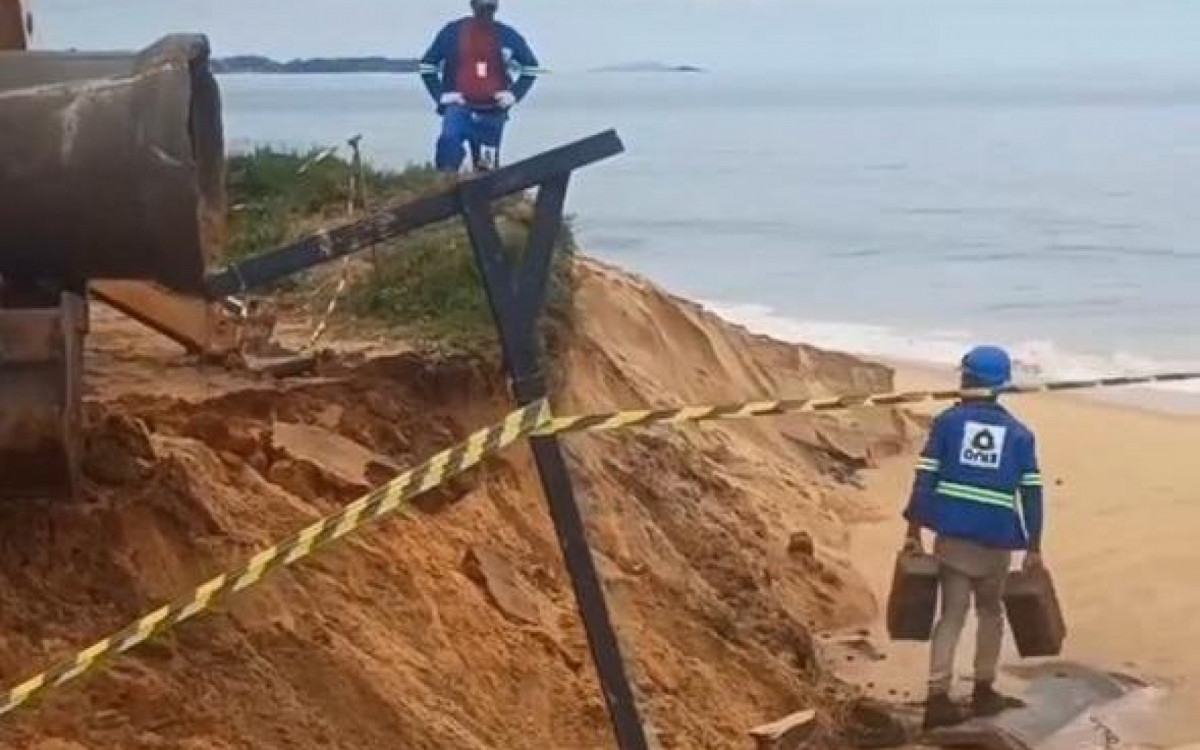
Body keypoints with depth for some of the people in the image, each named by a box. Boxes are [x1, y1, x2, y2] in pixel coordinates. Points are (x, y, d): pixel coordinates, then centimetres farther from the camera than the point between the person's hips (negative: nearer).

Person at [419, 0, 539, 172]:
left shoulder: (506, 36, 3)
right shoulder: (453, 31, -2)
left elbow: (530, 67, 16)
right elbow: (427, 66, 7)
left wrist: (514, 93, 4)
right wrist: (441, 95, -4)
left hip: (492, 114, 2)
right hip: (459, 107, -2)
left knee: (487, 167, 8)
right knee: (449, 140, -31)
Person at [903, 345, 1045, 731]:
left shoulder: (947, 422, 2)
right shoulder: (1019, 433, 6)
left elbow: (925, 478, -4)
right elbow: (1031, 493, 2)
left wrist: (914, 530, -1)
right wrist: (1033, 547, 6)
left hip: (952, 535, 0)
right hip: (996, 539, 0)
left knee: (952, 613, 3)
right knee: (990, 612, 18)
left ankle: (938, 698, -6)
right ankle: (983, 692, 24)